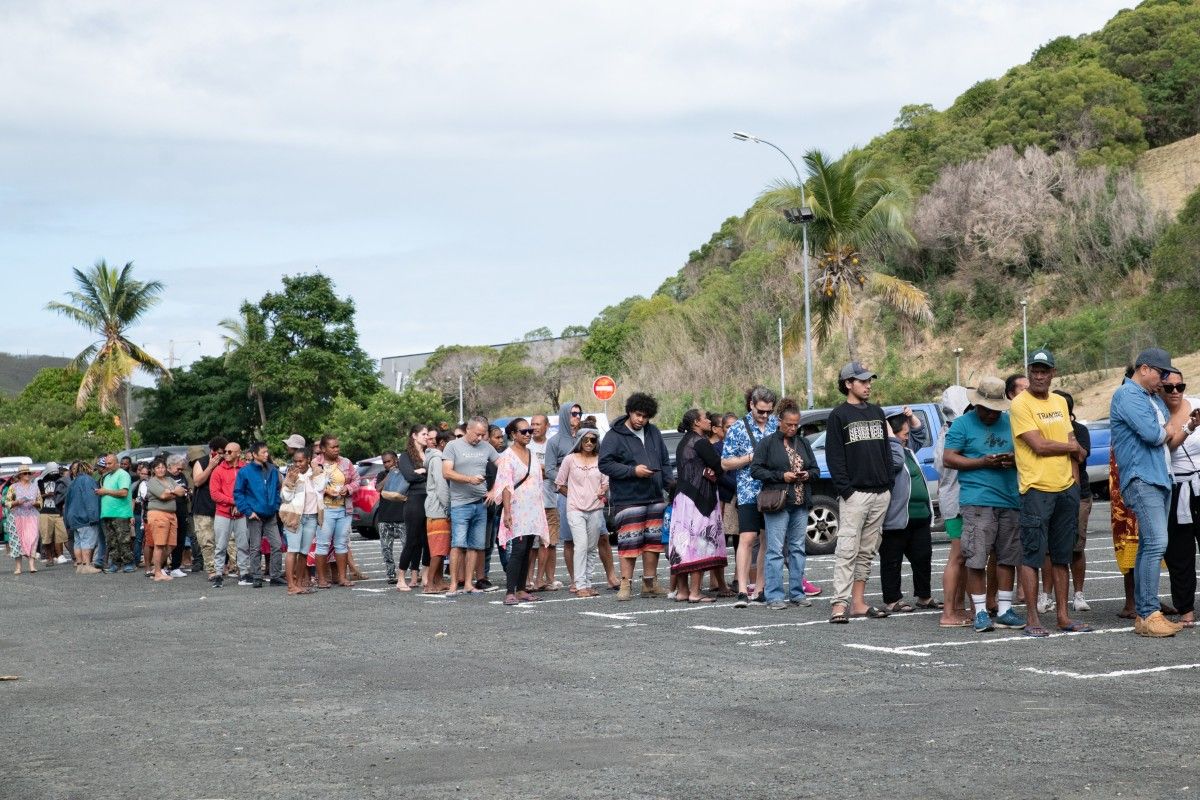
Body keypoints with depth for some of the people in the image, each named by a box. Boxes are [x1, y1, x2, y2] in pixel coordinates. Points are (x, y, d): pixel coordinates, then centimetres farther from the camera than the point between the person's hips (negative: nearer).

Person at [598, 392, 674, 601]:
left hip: (655, 497, 6)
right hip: (627, 499, -6)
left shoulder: (653, 433, 14)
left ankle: (650, 583, 17)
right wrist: (633, 471, -16)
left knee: (653, 542, 9)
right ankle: (626, 585, -2)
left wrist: (670, 482, 5)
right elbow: (604, 464, -11)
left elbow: (665, 462, 20)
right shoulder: (614, 436, -5)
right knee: (629, 543, -8)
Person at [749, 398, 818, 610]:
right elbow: (755, 470, -6)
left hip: (801, 504, 5)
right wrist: (782, 476, -13)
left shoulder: (803, 443, 13)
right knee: (775, 550, -6)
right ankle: (774, 596, -5)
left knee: (798, 548, 10)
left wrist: (808, 474, -4)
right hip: (777, 504, -5)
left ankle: (797, 592, 17)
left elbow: (816, 469, 19)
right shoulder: (767, 443, -1)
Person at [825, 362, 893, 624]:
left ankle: (858, 602, 12)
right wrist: (845, 489, -14)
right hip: (855, 493, -6)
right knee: (847, 550, -12)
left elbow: (886, 450, 20)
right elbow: (834, 457, -6)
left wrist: (890, 482, 9)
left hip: (880, 493, 6)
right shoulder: (839, 416, -1)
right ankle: (840, 604, -16)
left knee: (867, 551, 8)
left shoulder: (877, 413, 17)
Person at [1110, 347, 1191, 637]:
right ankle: (1149, 615, -20)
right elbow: (1154, 435, -18)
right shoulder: (1128, 395, -7)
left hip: (1160, 479, 9)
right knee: (1156, 543, -18)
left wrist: (1185, 428, 3)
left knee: (1149, 547, 7)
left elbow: (1168, 443, 23)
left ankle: (1143, 615, 7)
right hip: (1141, 479, -9)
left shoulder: (1156, 400, 23)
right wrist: (1177, 420, 2)